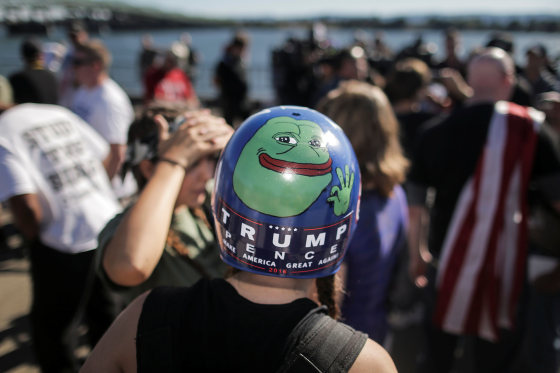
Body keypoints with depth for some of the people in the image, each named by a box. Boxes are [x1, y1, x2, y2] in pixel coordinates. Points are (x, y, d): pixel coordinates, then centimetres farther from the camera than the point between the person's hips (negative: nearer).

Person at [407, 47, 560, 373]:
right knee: (496, 346, 15)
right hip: (501, 261, -3)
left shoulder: (435, 133, -1)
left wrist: (417, 253, 18)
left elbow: (415, 204, 5)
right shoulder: (525, 128, -10)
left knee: (441, 341, 21)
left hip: (444, 258, 3)